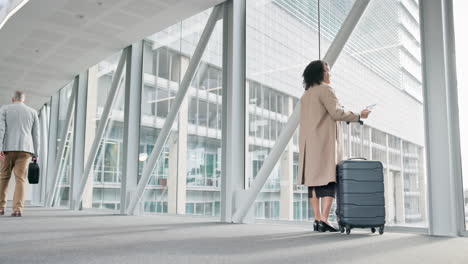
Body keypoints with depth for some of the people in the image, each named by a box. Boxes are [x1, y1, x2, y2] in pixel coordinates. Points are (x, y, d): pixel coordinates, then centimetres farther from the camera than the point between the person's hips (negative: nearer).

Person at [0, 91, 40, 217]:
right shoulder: (33, 112, 12)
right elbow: (35, 135, 9)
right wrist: (35, 155, 11)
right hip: (25, 149, 1)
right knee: (20, 179, -4)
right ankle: (18, 209, -17)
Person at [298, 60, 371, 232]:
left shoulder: (306, 94, 21)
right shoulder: (325, 89, -5)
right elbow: (336, 113, -14)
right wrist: (359, 116, -5)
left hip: (309, 143, 8)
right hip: (325, 141, -8)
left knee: (314, 180, 4)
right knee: (328, 180, -9)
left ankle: (318, 219, 3)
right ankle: (324, 219, -16)